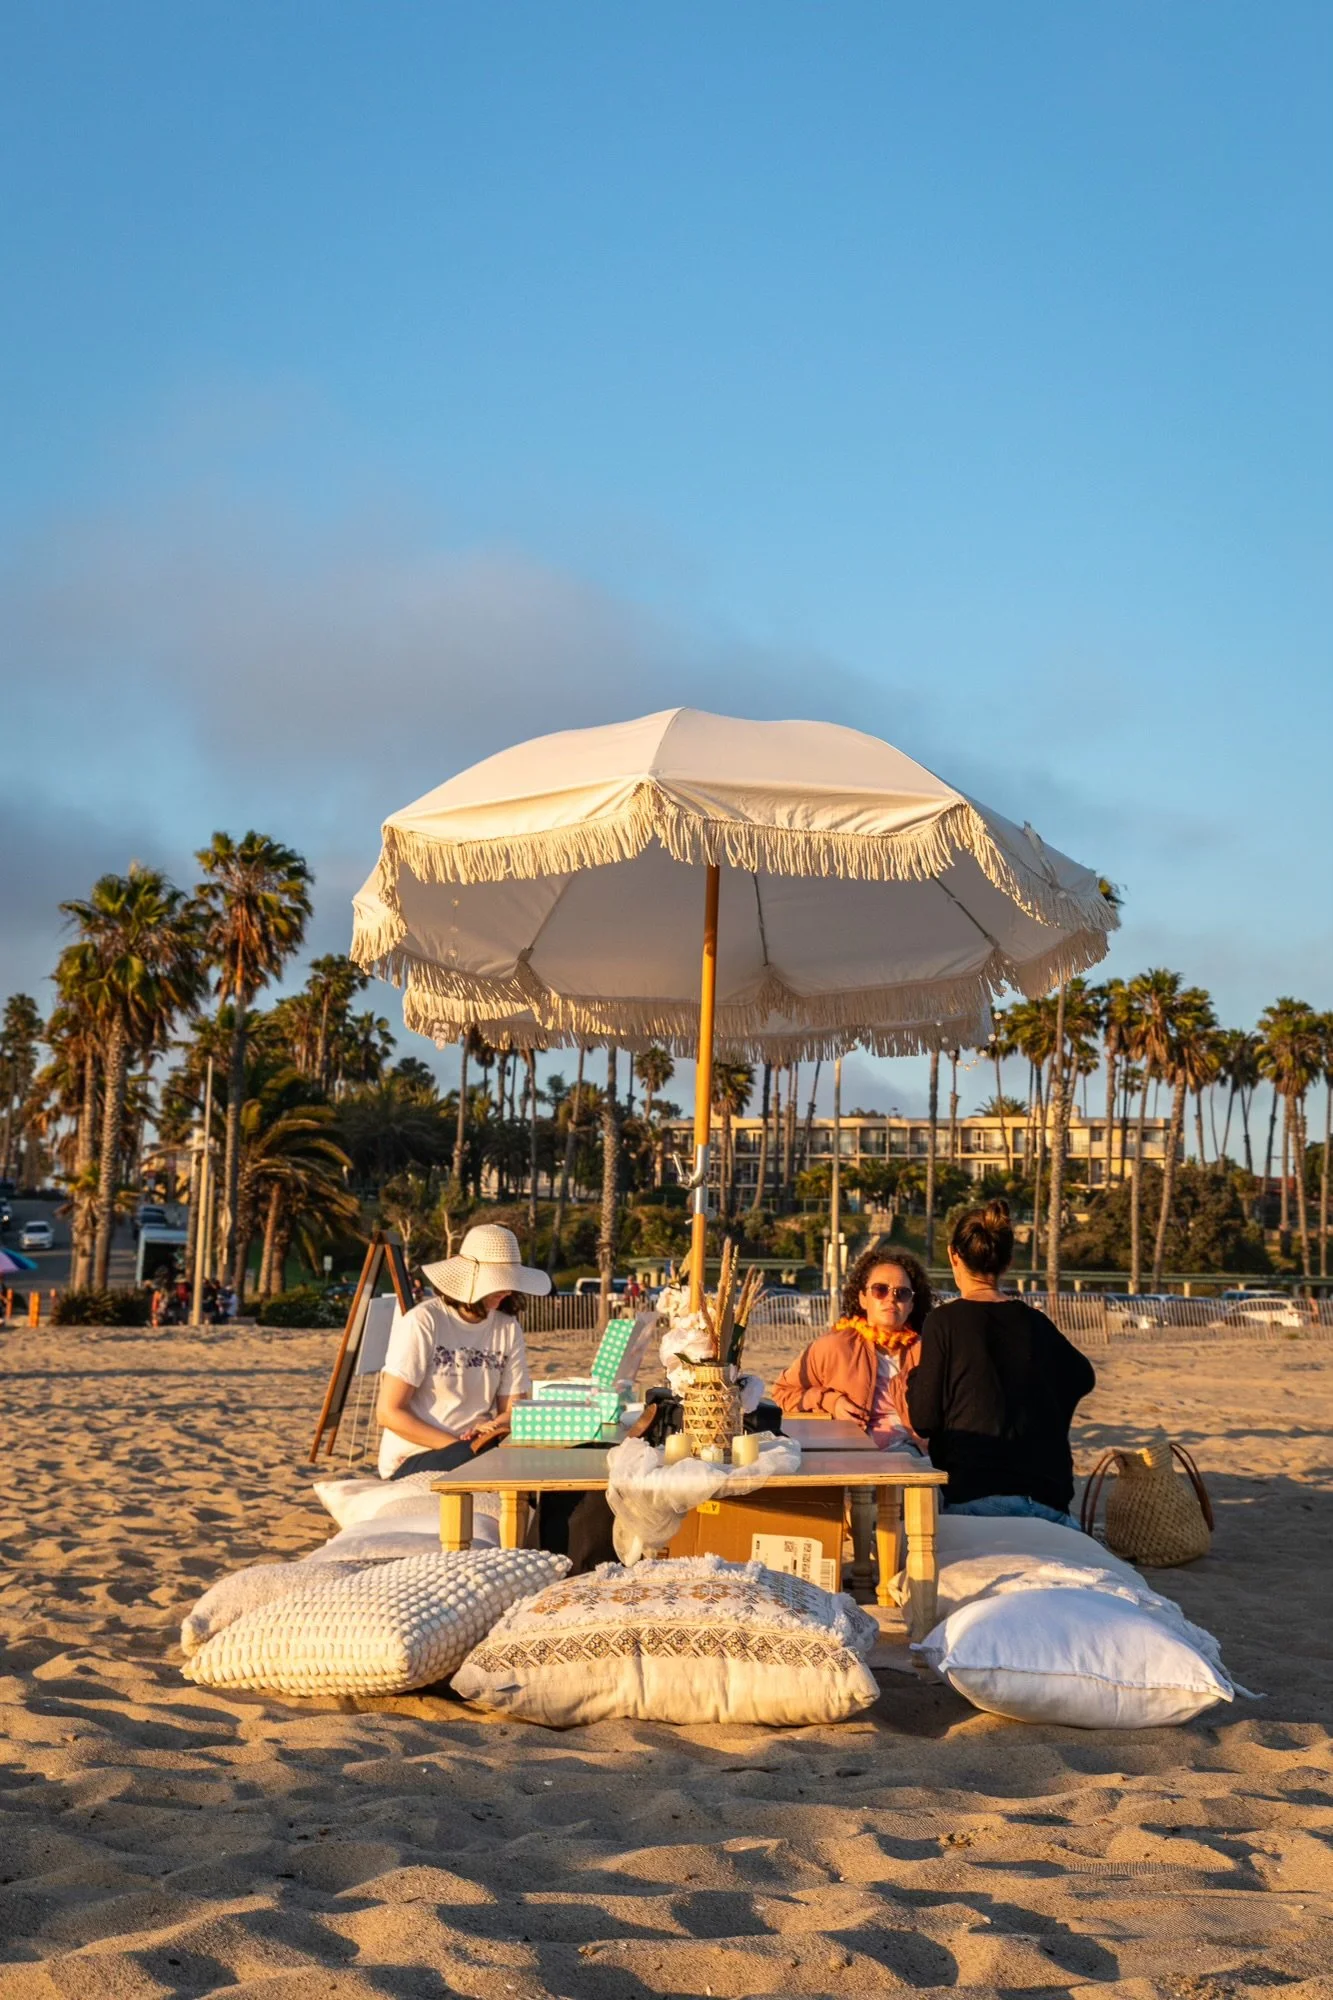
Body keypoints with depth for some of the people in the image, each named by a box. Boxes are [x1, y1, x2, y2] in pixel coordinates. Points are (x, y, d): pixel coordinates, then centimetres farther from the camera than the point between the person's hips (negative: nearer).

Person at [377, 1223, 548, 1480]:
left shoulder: (508, 1328, 6)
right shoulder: (423, 1322, -10)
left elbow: (512, 1410, 8)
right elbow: (389, 1412, -11)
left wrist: (495, 1427, -17)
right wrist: (459, 1446, -18)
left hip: (480, 1450, 5)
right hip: (413, 1459, -5)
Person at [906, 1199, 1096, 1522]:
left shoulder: (945, 1321, -5)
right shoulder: (1034, 1322, 9)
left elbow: (924, 1420, -4)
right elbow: (1083, 1378, 27)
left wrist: (916, 1375, 16)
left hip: (972, 1494, -4)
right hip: (1046, 1492, 4)